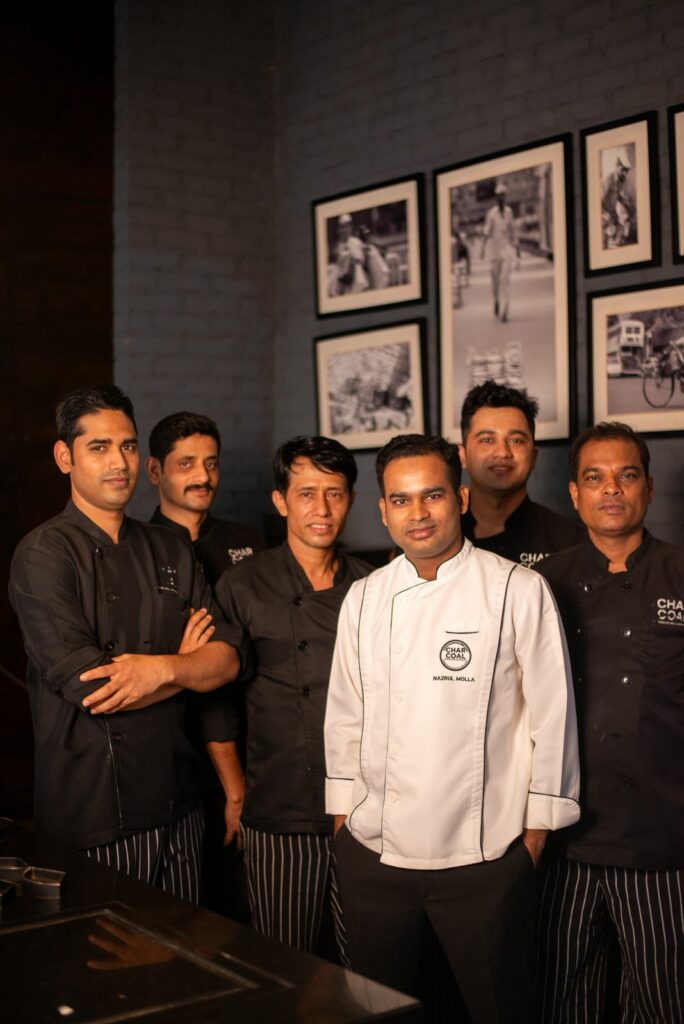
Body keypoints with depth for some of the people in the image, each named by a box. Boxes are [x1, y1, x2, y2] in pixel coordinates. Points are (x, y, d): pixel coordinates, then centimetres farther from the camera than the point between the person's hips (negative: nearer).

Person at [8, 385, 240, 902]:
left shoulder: (170, 551, 9)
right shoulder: (44, 554, -9)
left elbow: (227, 661, 1)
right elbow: (86, 688, -18)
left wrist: (161, 668, -20)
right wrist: (187, 659, -4)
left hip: (179, 803, 5)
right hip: (93, 821, -5)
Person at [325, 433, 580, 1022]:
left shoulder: (518, 591, -9)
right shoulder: (364, 598, 4)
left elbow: (552, 714, -5)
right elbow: (345, 714, 11)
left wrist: (536, 830, -2)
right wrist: (343, 815, 13)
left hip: (483, 858, -4)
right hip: (371, 853, 4)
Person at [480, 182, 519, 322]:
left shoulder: (509, 211, 5)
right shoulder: (491, 212, -3)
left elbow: (513, 230, 12)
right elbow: (486, 231, -7)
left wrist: (517, 247, 11)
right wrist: (483, 249, -14)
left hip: (507, 248, 1)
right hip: (494, 248, -1)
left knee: (506, 279, -10)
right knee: (495, 279, 7)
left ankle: (503, 312, -13)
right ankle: (497, 301, 38)